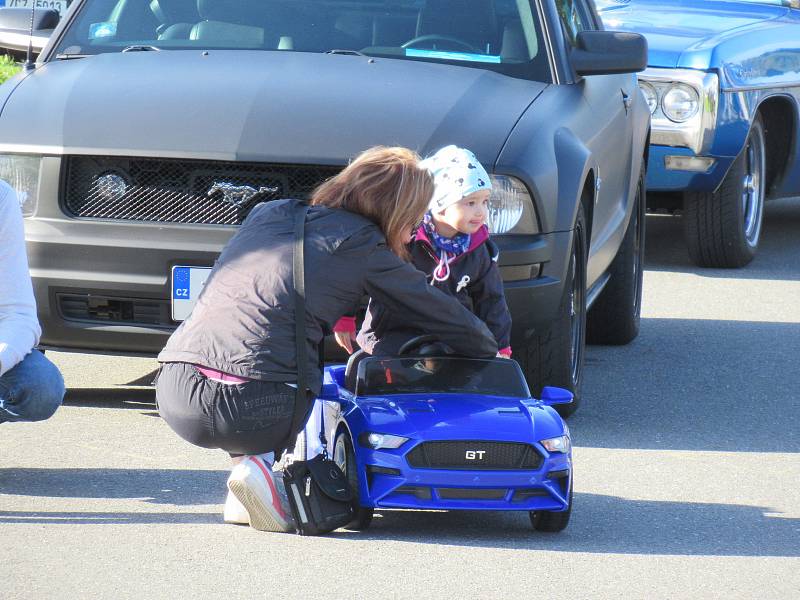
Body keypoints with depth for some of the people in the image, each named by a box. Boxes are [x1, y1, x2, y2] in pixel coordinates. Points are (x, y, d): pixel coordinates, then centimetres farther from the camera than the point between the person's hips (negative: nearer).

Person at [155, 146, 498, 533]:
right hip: (250, 408, -6)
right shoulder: (361, 245, 6)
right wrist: (491, 349, 34)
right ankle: (260, 467, -1)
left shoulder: (266, 215, 22)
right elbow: (442, 314, 14)